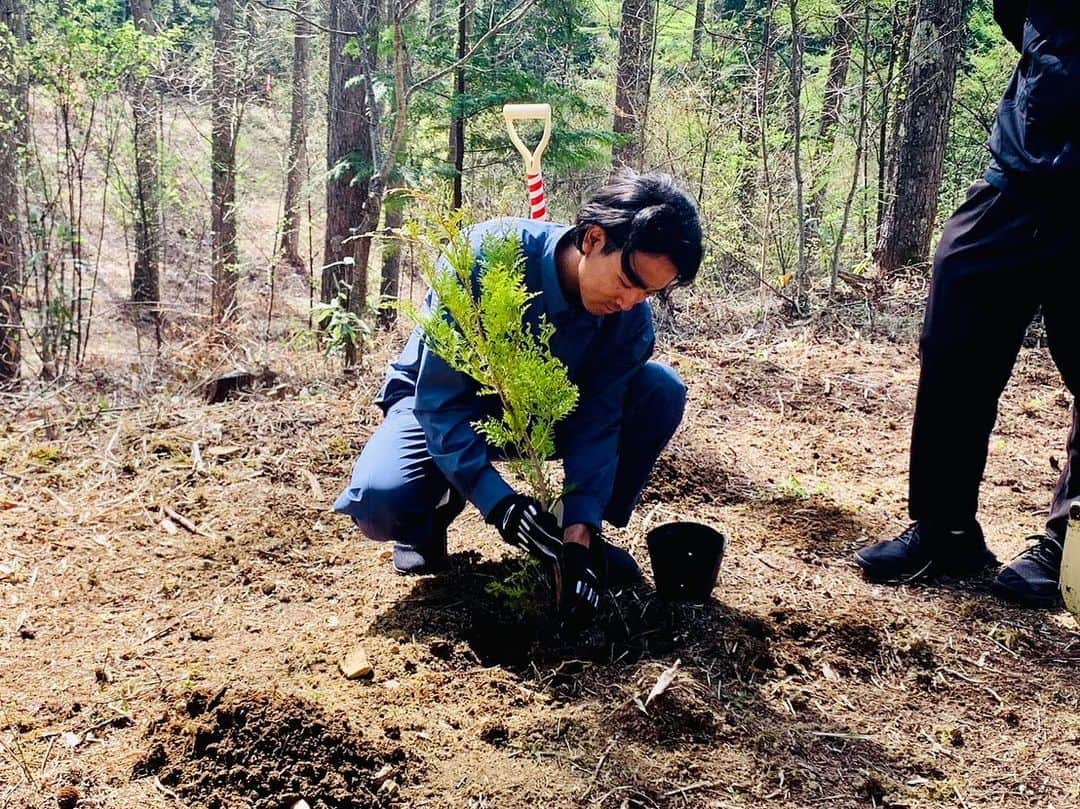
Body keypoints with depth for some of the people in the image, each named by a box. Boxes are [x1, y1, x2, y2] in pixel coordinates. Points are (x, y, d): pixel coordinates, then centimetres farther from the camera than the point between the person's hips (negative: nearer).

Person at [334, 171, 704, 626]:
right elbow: (439, 398, -31)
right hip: (440, 402, -3)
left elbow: (597, 423, -18)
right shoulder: (488, 256, -33)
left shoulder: (631, 317, -20)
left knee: (662, 391, -19)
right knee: (378, 499, -35)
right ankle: (432, 511, 4)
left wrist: (579, 535, -30)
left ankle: (584, 534, -1)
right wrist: (498, 502, -40)